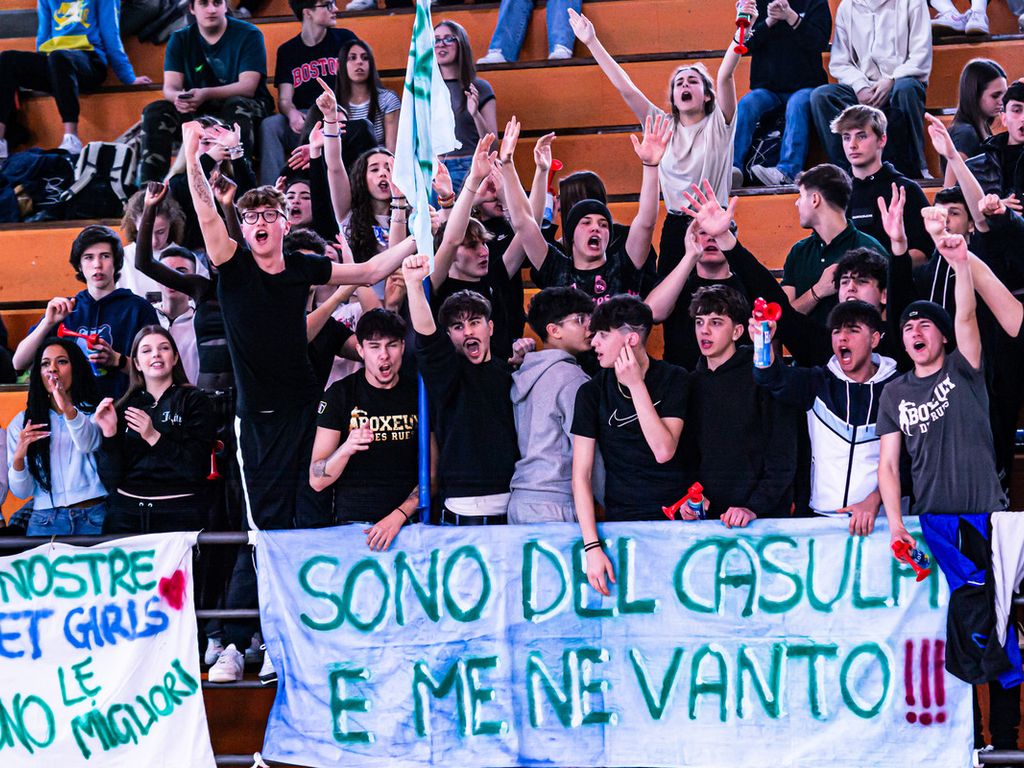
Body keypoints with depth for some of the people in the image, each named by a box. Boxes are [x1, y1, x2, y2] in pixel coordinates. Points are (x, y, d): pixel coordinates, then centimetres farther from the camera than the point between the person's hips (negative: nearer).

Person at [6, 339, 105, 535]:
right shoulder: (22, 422, 9)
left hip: (95, 519, -1)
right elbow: (21, 492, 5)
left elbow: (88, 444, -21)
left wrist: (68, 408, -39)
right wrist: (18, 457, -15)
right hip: (46, 521, 1)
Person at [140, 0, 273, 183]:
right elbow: (170, 87, -4)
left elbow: (248, 87, -17)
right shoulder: (180, 39, 6)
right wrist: (177, 97, -31)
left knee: (237, 106, -37)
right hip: (195, 113, 4)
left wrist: (206, 94, -34)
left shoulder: (248, 35, -5)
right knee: (155, 112, -20)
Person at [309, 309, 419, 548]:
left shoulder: (419, 394, 7)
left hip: (408, 523, 1)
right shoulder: (340, 394, 2)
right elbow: (317, 481, 0)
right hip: (353, 523, -1)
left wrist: (399, 516, -8)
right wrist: (346, 449, -20)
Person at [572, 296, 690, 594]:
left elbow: (664, 451, -14)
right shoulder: (591, 392, 1)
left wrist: (636, 385, -16)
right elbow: (581, 475, -3)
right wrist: (592, 546, -13)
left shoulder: (674, 379, -2)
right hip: (622, 521, 1)